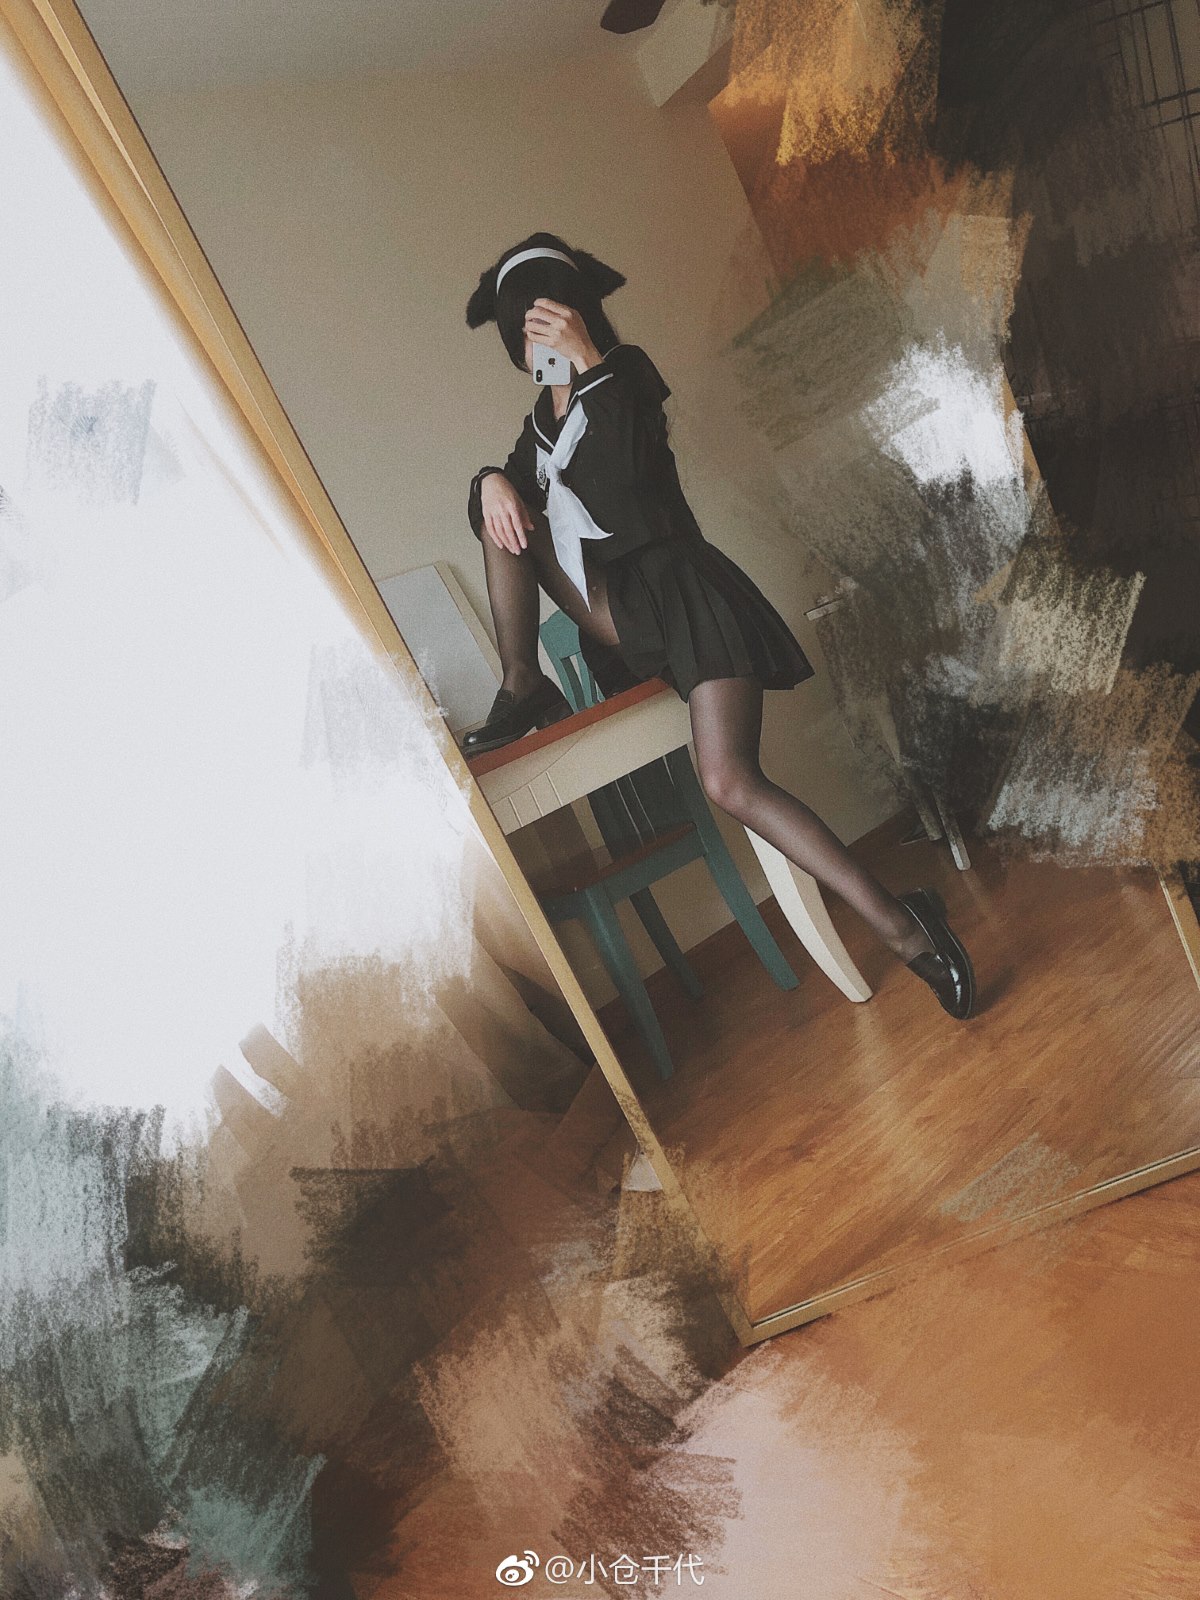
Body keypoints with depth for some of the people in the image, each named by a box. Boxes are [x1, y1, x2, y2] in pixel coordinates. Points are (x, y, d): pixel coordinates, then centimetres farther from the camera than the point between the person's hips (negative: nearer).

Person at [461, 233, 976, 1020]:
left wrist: (588, 362, -24)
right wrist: (492, 481, -5)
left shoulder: (624, 373, -4)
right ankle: (525, 690, 0)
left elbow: (622, 489, -21)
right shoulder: (546, 413, 15)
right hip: (628, 614, 7)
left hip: (686, 594, -7)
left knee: (733, 784, -22)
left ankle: (900, 921, -14)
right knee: (506, 499, 2)